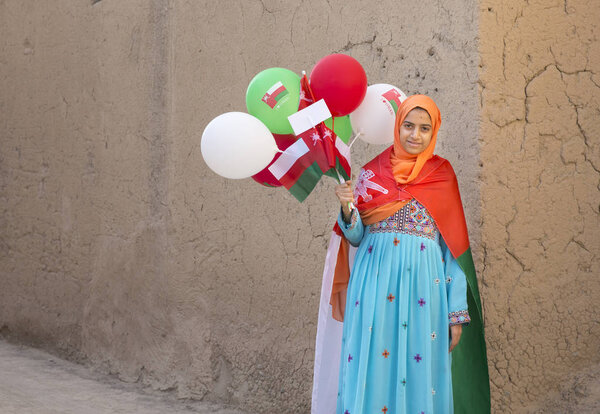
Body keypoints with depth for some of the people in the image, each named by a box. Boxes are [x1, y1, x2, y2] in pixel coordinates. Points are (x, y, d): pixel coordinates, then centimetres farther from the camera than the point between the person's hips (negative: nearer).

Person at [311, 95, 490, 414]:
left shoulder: (442, 176, 5)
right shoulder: (372, 172, 7)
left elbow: (454, 249, 4)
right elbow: (356, 237, 8)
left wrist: (457, 313, 0)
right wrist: (347, 208, -13)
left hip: (423, 284, 0)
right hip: (375, 280, 1)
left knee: (420, 369, 2)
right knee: (372, 366, 2)